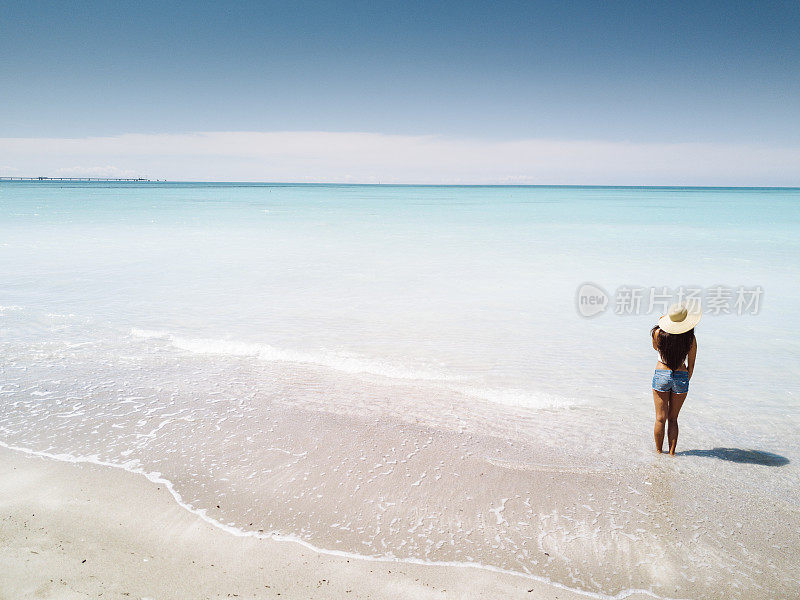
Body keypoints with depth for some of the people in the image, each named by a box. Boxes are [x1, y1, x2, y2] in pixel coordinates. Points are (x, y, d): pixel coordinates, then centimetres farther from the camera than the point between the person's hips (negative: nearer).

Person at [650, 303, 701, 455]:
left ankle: (659, 451, 19)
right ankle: (672, 452, 19)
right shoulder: (691, 339, -10)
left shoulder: (658, 333, -11)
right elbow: (691, 366, -1)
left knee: (660, 418, 9)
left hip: (661, 375, 0)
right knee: (673, 419, 14)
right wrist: (685, 381, 14)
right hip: (681, 377, 1)